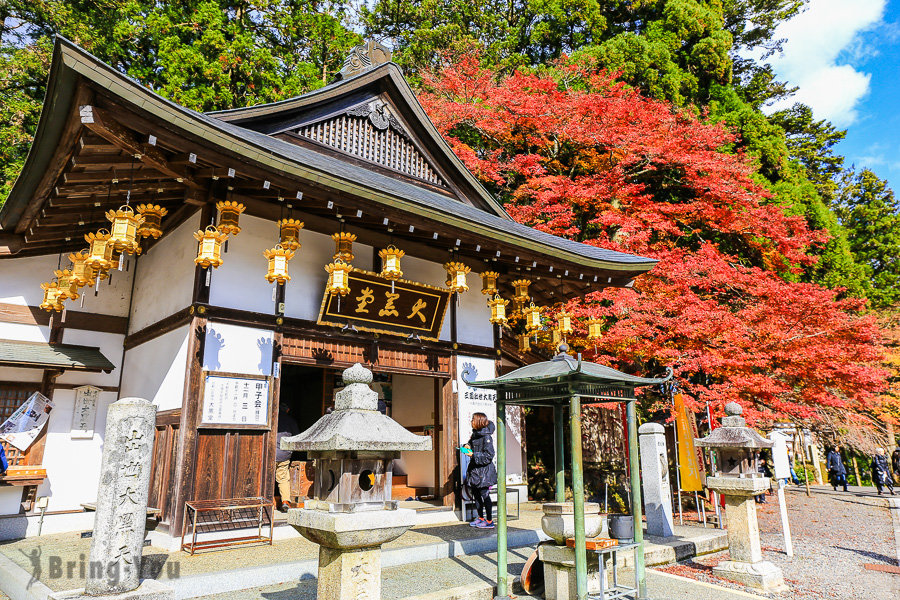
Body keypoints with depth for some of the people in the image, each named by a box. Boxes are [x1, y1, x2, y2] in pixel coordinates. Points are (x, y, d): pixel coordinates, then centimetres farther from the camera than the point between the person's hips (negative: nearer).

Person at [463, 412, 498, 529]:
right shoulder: (475, 434, 9)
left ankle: (489, 521, 7)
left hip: (484, 470, -9)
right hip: (475, 469, 9)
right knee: (476, 494, 14)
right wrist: (468, 446, 3)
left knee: (484, 495, -3)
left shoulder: (486, 437, -16)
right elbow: (472, 444, 26)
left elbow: (489, 455, -19)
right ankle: (481, 518, 27)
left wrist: (474, 455, -23)